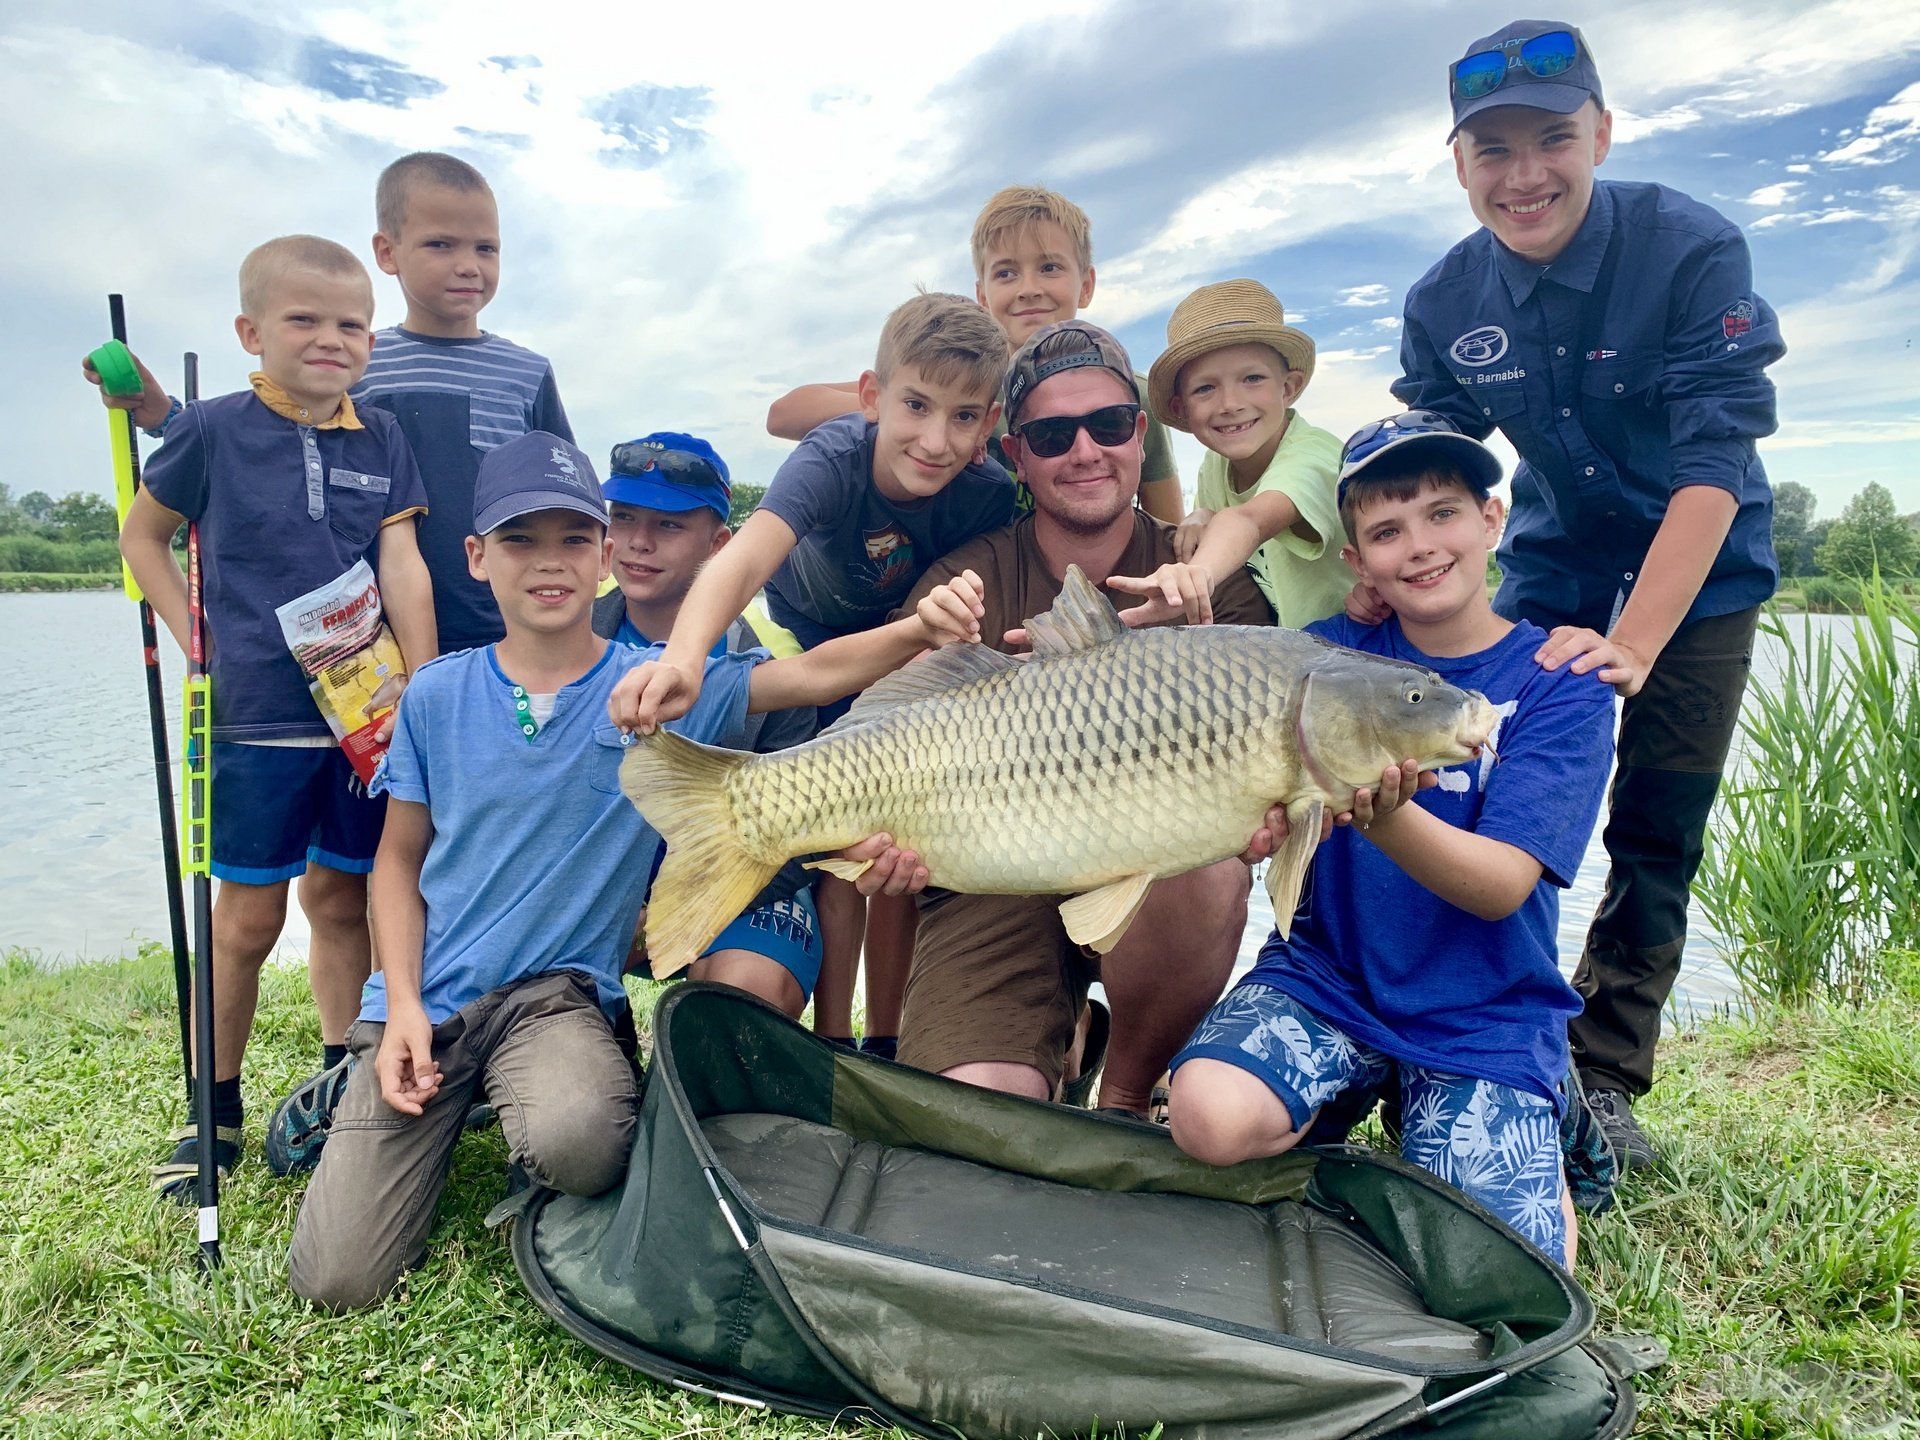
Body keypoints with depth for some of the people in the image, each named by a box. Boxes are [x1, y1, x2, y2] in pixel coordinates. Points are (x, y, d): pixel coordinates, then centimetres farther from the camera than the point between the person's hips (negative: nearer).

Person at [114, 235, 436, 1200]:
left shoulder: (381, 441, 5)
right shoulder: (213, 431, -1)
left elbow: (403, 567, 0)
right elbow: (141, 535, 10)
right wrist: (196, 637, -1)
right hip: (256, 717, -2)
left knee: (343, 900, 12)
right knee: (248, 915, 5)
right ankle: (215, 1110, 22)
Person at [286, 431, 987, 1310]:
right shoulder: (437, 695, 1)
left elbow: (814, 674, -16)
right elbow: (400, 859, 8)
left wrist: (921, 630, -36)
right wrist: (403, 1008, -3)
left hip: (559, 992, -2)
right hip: (425, 999, 2)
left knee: (578, 1143, -36)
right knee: (335, 1281, -3)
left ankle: (523, 1109, 3)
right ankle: (371, 1096, 26)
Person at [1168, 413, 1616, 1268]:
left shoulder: (1560, 683, -7)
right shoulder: (1329, 652, 0)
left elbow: (1502, 886, -18)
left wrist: (1381, 816, -37)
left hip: (1483, 1012, -1)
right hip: (1327, 973, 1)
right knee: (1208, 1118, -26)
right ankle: (1343, 1104, 7)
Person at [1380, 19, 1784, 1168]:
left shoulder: (1694, 250, -20)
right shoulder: (1446, 304, -10)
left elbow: (1714, 462, -25)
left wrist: (1632, 643, -33)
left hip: (1697, 579, -2)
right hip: (1551, 575, 3)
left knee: (1657, 840, 1)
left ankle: (1606, 1080, 16)